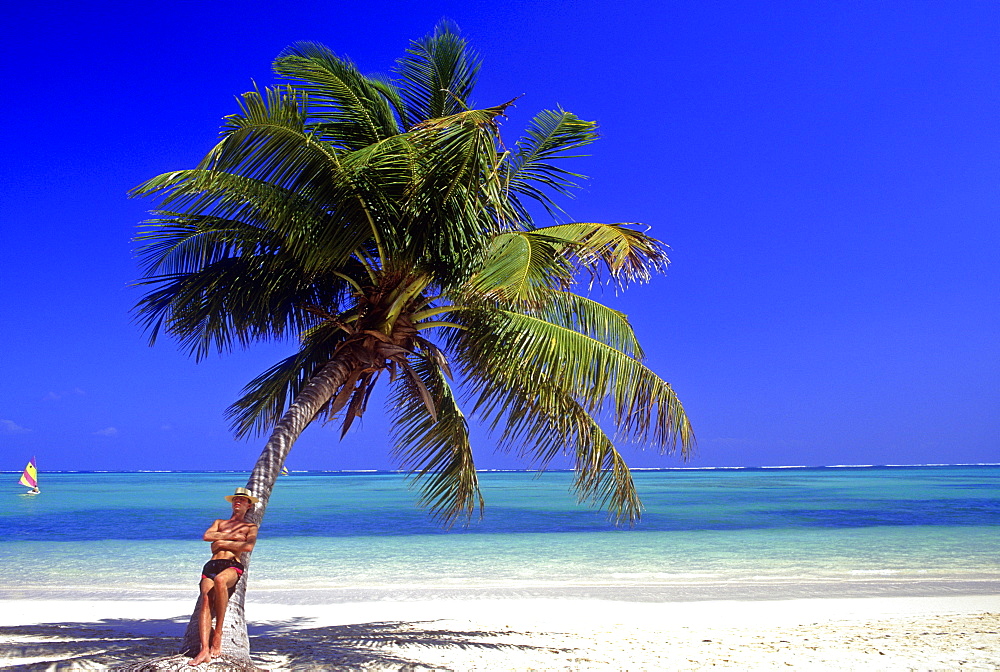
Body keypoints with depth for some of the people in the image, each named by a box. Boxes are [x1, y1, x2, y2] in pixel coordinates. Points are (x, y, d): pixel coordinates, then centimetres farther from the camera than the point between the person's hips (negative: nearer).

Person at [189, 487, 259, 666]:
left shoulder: (250, 527, 21)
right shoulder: (219, 522, 33)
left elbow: (248, 546, -1)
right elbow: (206, 536, 11)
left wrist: (221, 543, 4)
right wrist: (232, 535, 5)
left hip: (233, 566, -3)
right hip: (212, 565, 3)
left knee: (219, 580, -39)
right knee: (206, 599, -26)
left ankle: (218, 634, -30)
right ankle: (205, 650, -36)